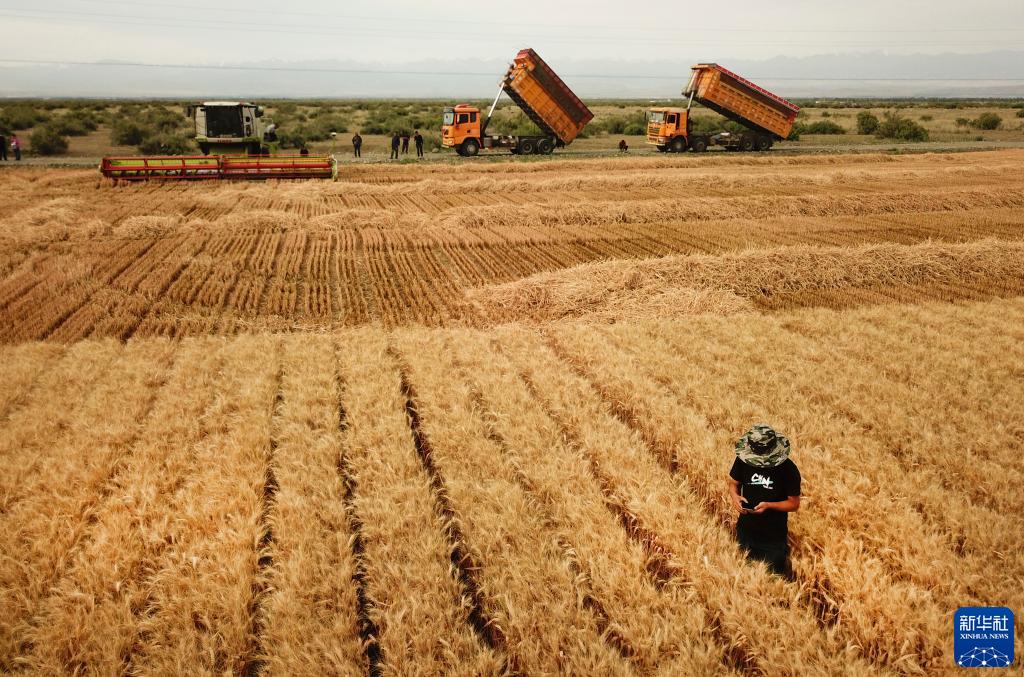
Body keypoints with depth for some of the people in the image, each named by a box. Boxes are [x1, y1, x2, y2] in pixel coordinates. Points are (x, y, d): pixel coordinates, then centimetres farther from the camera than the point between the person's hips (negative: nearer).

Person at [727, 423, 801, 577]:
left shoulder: (788, 469, -21)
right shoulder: (743, 460, -13)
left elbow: (794, 504, -12)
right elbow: (734, 483, 4)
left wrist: (768, 505, -28)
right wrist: (735, 496, -18)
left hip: (774, 537, -3)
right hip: (745, 531, 3)